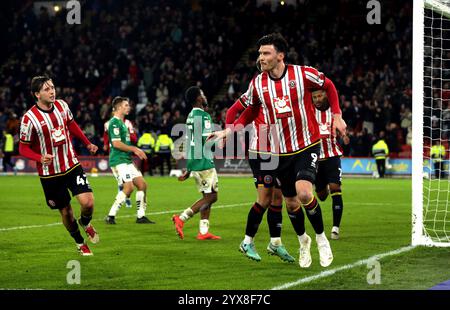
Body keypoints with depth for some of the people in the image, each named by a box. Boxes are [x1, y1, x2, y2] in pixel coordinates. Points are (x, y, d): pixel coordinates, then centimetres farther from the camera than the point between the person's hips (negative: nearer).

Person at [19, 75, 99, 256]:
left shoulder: (62, 106, -3)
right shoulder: (29, 118, -17)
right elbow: (23, 148, -10)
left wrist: (87, 143, 20)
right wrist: (40, 158, -28)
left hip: (72, 165, 3)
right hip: (50, 173, -3)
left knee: (87, 202, -13)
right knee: (65, 211, 6)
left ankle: (86, 223, 22)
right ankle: (80, 243, 31)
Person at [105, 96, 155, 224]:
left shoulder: (122, 122, 20)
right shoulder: (114, 123, -11)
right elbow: (116, 143, -20)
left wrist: (136, 151, 17)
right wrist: (134, 149, -15)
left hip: (127, 160, 10)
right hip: (118, 160, -10)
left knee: (142, 185, 5)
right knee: (129, 187, -18)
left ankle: (141, 216, 11)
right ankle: (111, 216, -12)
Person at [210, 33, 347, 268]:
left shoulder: (303, 74, -12)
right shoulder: (257, 84, -3)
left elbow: (328, 86, 6)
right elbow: (250, 112, 12)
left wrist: (337, 116, 0)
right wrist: (229, 130, 0)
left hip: (307, 145, -3)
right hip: (279, 152, 4)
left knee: (304, 193, -23)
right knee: (291, 202, 10)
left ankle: (321, 238, 1)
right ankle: (302, 240, 39)